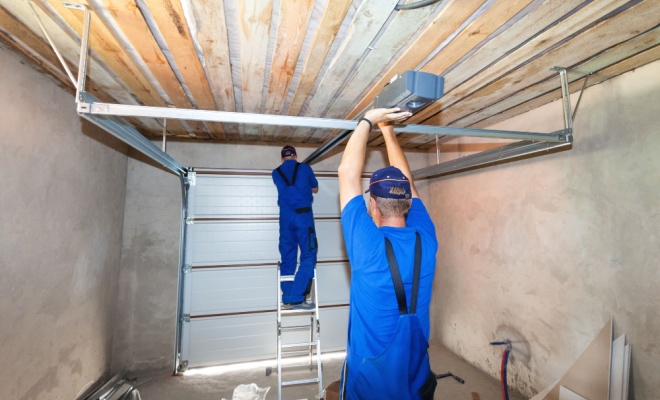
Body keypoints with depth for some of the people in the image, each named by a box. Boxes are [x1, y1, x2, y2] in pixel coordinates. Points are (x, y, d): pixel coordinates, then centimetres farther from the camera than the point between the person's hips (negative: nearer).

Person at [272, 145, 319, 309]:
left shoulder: (276, 173, 15)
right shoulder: (305, 168, 9)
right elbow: (315, 189, 22)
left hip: (285, 216, 4)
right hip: (303, 215, -3)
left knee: (287, 257, 9)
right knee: (308, 255, -2)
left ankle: (287, 298, 14)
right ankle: (296, 298, -10)